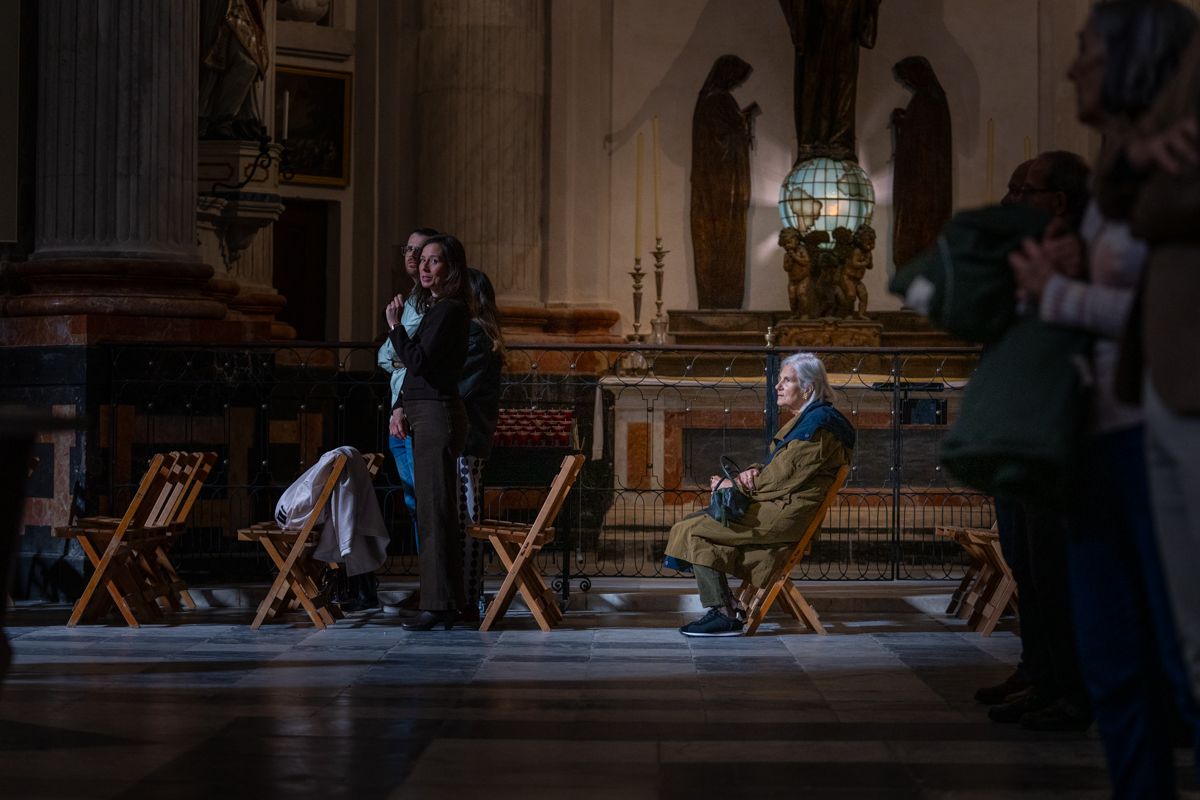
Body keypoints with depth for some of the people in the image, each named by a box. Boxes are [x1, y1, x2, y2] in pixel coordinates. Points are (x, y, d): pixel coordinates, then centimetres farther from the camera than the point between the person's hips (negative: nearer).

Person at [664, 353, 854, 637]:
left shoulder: (818, 424, -14)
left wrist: (736, 485, -8)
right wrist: (753, 472, 0)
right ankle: (726, 607, 1)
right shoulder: (805, 419, 19)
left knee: (692, 531, -16)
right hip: (775, 507, 11)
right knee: (690, 523, 6)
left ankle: (724, 615, -14)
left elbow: (784, 477, -18)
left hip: (785, 516, -11)